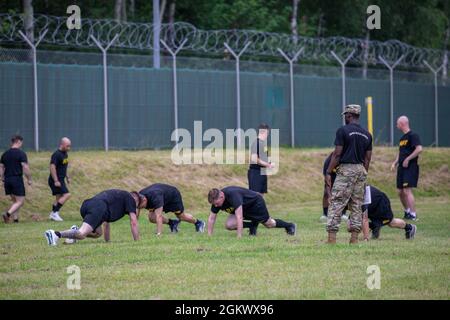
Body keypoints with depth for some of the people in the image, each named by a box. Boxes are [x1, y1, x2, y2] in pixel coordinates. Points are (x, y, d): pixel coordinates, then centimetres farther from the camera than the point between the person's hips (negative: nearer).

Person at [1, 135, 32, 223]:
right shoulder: (21, 153, -8)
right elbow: (25, 168, -15)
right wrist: (29, 179, -4)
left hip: (7, 180, 7)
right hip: (17, 179, -6)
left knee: (15, 201, 16)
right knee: (20, 201, -3)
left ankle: (15, 219, 10)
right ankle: (8, 214, -22)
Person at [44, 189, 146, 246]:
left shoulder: (118, 196, 42)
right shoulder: (130, 198, 19)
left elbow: (106, 223, 46)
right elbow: (133, 222, 12)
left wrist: (107, 241, 47)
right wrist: (137, 241, 18)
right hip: (98, 208, -8)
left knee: (98, 233, 26)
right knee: (82, 234, -21)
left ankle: (75, 231, 4)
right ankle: (56, 234, -39)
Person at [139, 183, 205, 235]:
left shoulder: (155, 197, -47)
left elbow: (158, 216, -52)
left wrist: (158, 234, -55)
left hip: (173, 195, -6)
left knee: (182, 216, 9)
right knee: (152, 218, -11)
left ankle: (198, 222, 40)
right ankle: (172, 223, 13)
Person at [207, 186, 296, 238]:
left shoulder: (233, 195, -44)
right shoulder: (216, 199, -21)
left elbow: (239, 217, -47)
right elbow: (211, 218, -10)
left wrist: (239, 237, -48)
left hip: (255, 202, -6)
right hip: (244, 208, 6)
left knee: (268, 223, 13)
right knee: (229, 225, -13)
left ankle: (289, 226, 40)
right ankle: (253, 226, 8)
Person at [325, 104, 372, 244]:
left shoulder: (343, 130, -7)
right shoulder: (367, 134, 10)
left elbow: (337, 154, -10)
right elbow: (367, 158, 11)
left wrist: (328, 172, -6)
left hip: (346, 169, -6)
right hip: (361, 170, 6)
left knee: (336, 204, -6)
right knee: (357, 205, 10)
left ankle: (332, 238, -13)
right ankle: (354, 238, 6)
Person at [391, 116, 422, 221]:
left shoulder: (413, 136, -10)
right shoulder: (402, 138, 19)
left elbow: (419, 149, -21)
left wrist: (407, 159, -18)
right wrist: (395, 163, 12)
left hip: (410, 167, -9)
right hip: (401, 168, 9)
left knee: (407, 190, -16)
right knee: (400, 192, 11)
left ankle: (413, 215, -14)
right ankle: (407, 211, 26)